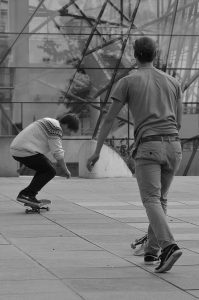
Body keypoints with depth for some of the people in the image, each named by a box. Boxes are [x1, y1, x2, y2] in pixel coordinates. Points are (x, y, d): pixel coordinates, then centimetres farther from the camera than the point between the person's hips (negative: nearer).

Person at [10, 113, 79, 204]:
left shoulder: (49, 122, 22)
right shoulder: (55, 127, -10)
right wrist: (65, 170, -2)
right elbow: (57, 152, -12)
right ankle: (27, 194, -12)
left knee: (44, 169, 21)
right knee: (50, 172, -4)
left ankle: (25, 194, 14)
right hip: (25, 151, -10)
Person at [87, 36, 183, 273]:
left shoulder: (127, 82, 6)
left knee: (151, 201, -11)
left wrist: (96, 152, 7)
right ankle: (151, 251, 20)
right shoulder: (172, 82, 17)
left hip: (148, 147, -4)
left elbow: (108, 119, 3)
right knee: (160, 199, 20)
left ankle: (169, 247, -34)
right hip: (173, 146, 4)